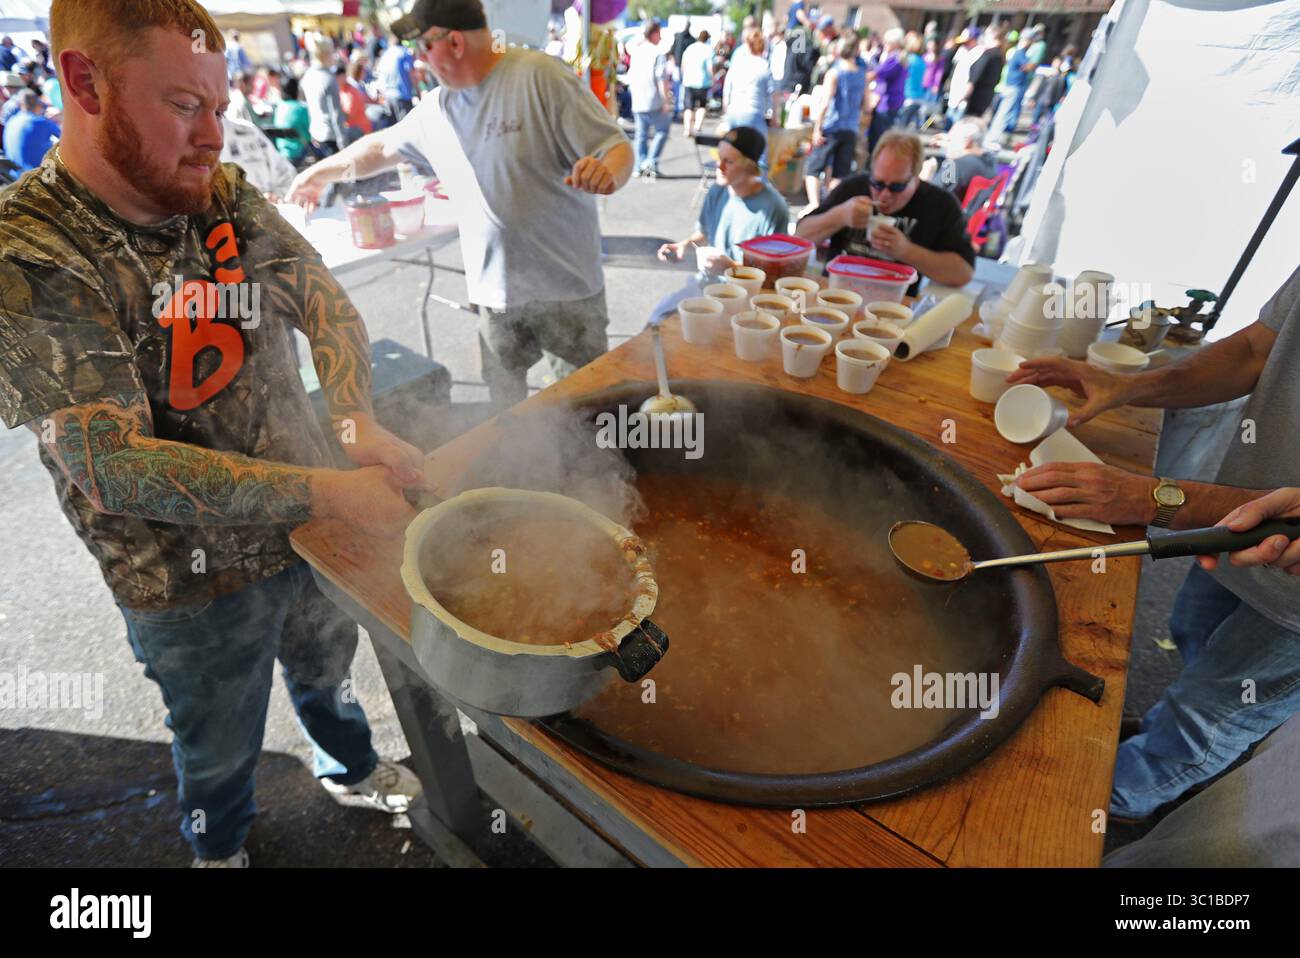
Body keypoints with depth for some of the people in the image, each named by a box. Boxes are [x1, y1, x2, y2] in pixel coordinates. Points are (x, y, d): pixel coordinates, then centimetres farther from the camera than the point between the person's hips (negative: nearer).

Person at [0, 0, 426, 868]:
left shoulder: (226, 195, -5)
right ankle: (220, 848, 56)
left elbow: (323, 299, -6)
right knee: (223, 747, 22)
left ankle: (351, 768, 61)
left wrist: (360, 421, -26)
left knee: (328, 670, 30)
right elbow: (114, 464, -27)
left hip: (307, 525, 5)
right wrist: (329, 491, -33)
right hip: (192, 585, -4)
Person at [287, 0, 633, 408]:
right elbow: (382, 146, 27)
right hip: (494, 292, 5)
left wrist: (608, 171, -33)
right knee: (505, 404, 10)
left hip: (565, 284, -5)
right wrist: (320, 173, 33)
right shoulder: (435, 109, 11)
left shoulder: (539, 76, -7)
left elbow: (617, 147, -11)